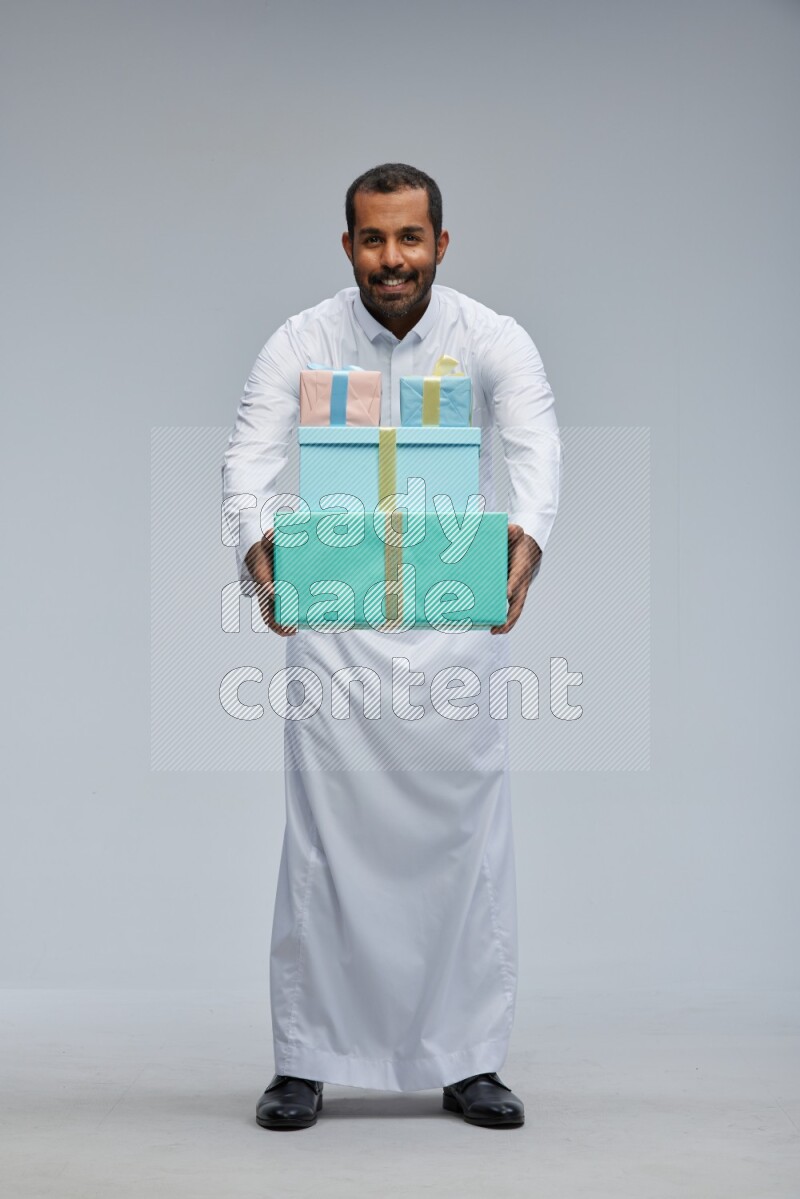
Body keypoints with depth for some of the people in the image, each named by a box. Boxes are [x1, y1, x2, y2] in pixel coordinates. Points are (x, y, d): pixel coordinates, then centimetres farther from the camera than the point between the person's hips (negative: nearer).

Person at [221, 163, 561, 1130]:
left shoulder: (493, 341, -4)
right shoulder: (302, 343, -4)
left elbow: (537, 445, -20)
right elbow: (249, 455, -16)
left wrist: (527, 535, -43)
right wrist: (259, 546, -39)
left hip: (460, 621, 0)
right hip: (333, 625, 0)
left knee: (466, 839, 3)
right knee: (325, 840, 1)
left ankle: (467, 1063, 15)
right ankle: (304, 1061, 13)